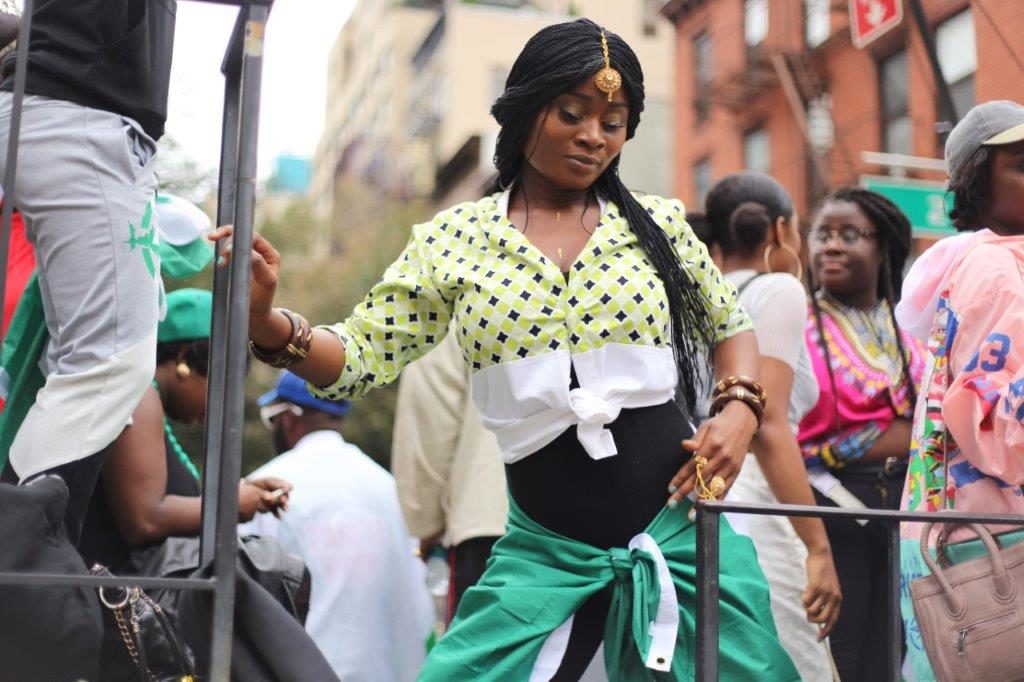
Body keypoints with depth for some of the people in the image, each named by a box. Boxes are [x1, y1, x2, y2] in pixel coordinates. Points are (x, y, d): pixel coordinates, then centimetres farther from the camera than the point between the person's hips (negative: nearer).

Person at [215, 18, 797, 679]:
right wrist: (268, 323, -20)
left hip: (682, 531, 2)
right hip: (549, 550, -1)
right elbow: (358, 358, -2)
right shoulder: (454, 241, 0)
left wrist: (740, 410, -2)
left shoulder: (659, 224, 3)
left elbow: (732, 326, 16)